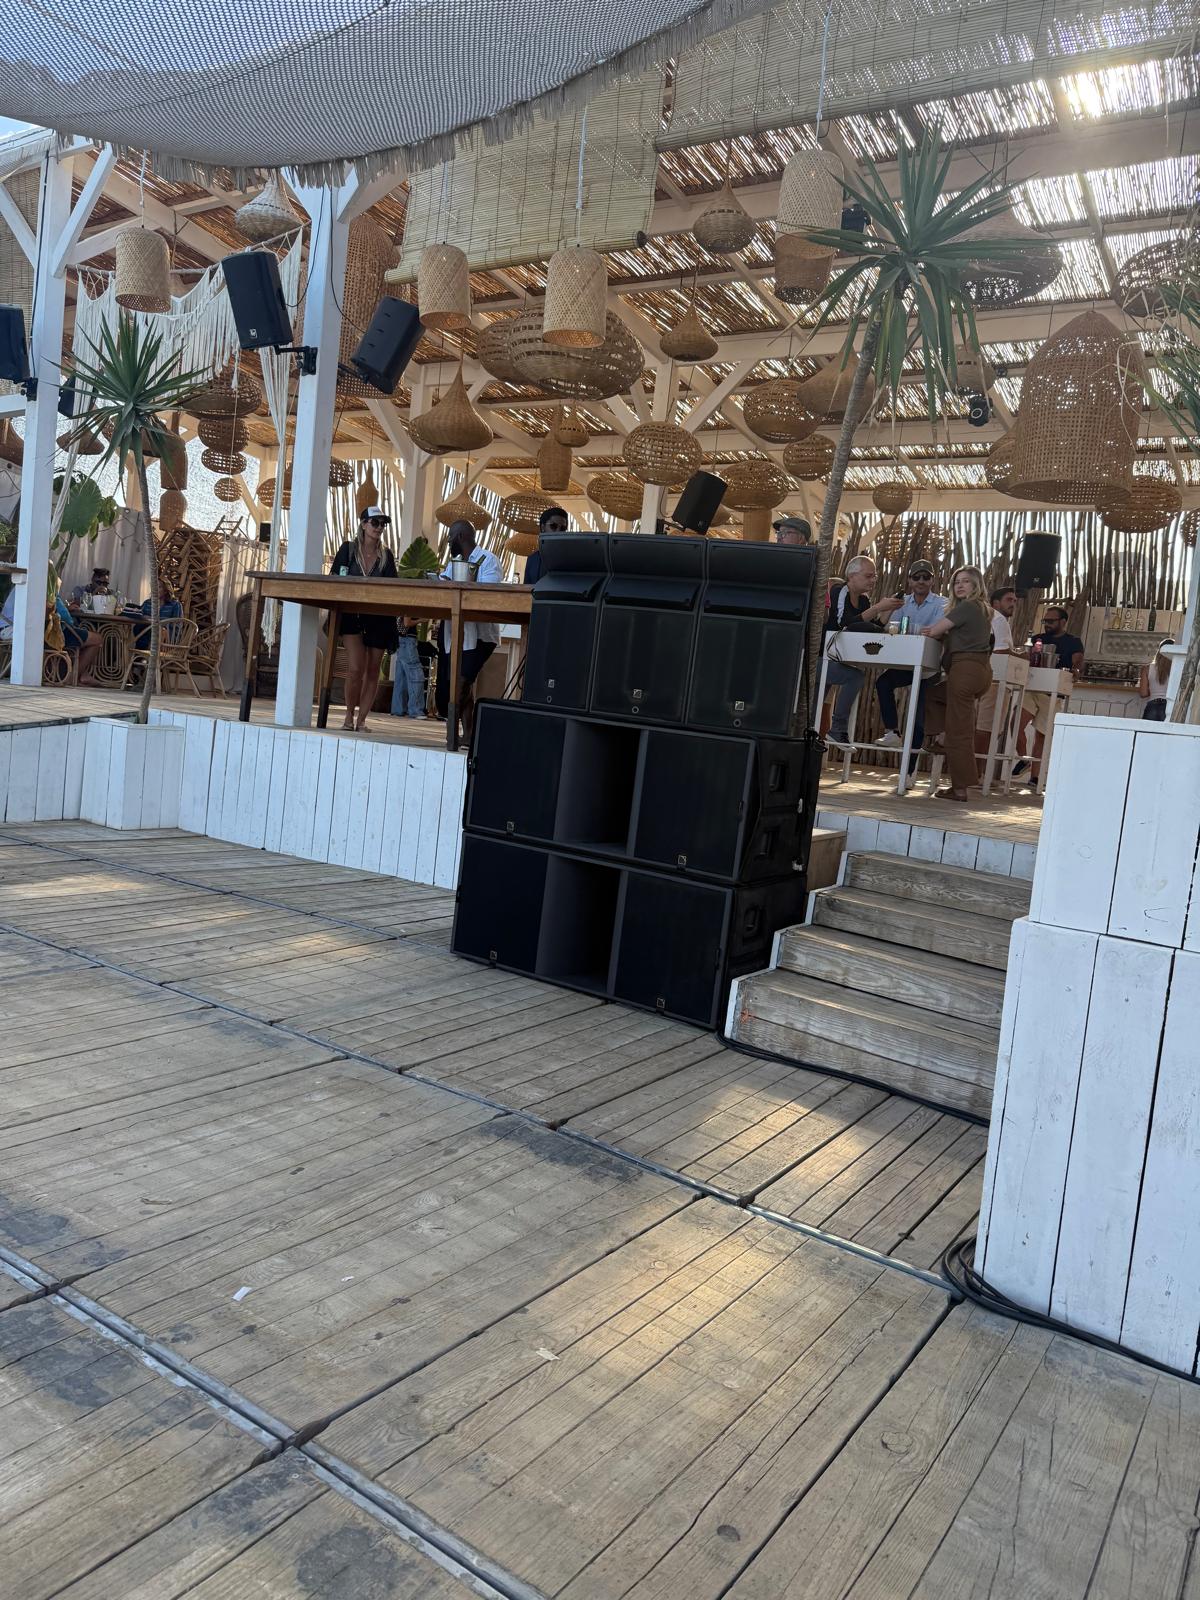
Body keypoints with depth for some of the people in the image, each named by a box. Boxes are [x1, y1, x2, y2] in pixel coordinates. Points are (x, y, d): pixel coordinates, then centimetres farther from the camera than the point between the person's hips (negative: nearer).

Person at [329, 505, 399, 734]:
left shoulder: (386, 555, 9)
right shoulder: (348, 549, 5)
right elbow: (332, 579, 5)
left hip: (379, 618, 2)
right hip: (352, 614, -2)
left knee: (372, 670, 3)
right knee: (355, 668, -14)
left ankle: (361, 720, 11)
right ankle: (349, 715, 5)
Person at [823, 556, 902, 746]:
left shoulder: (863, 600, 12)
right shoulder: (838, 592, -13)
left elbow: (876, 628, 8)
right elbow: (848, 624, -26)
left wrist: (888, 610, -7)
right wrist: (878, 607, -26)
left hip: (832, 660, 9)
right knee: (855, 676, -25)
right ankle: (838, 730, -18)